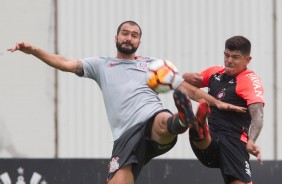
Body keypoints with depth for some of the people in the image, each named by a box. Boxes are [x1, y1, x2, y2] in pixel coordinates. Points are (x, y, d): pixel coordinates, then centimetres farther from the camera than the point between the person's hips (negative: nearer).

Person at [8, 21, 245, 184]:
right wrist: (33, 50, -1)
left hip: (153, 121, -1)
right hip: (126, 136, 1)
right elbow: (66, 64, 13)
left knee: (164, 122, -40)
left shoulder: (152, 64, 24)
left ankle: (181, 121, -74)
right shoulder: (101, 65, 24)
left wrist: (216, 102, 14)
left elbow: (185, 88, 24)